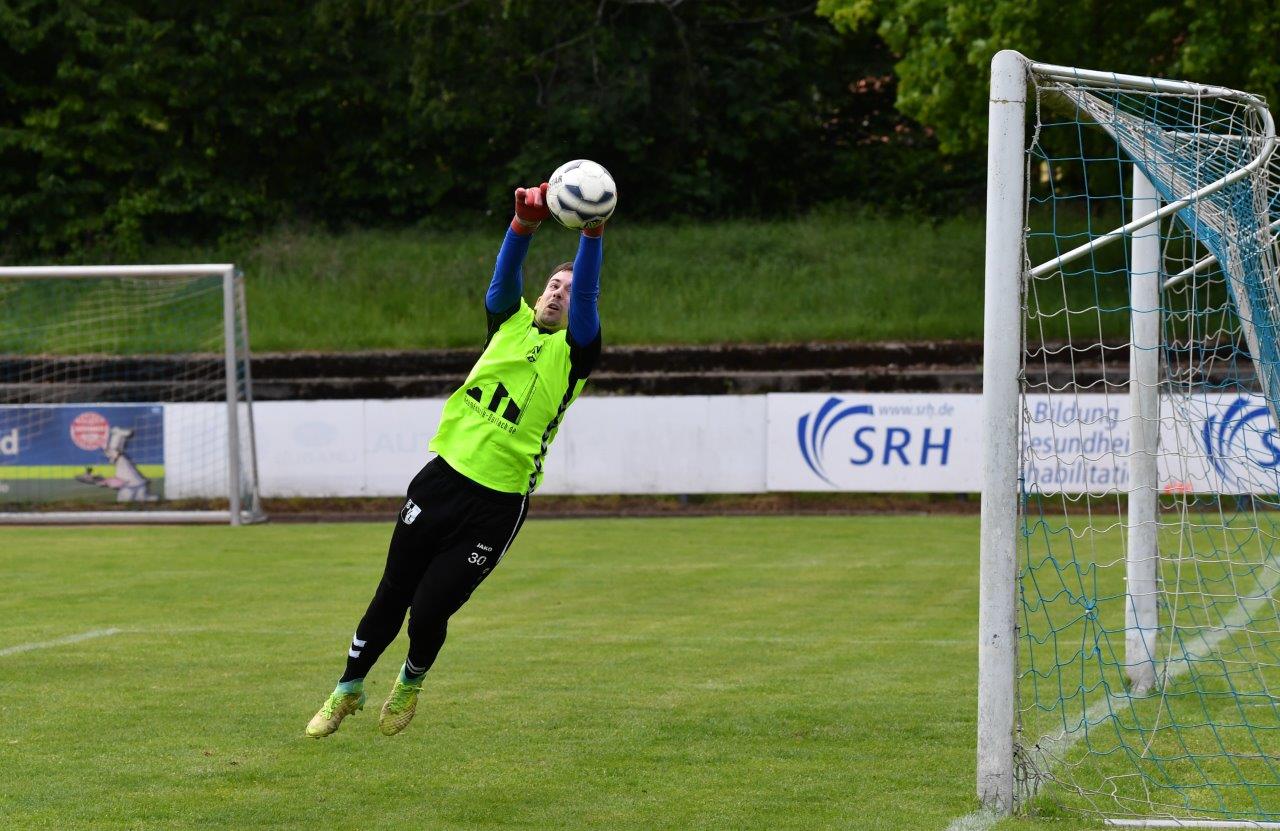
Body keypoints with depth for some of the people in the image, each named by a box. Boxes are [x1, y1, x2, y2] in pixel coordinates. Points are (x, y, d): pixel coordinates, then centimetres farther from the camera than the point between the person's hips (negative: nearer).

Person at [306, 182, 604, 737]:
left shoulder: (574, 351, 0)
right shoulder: (511, 322, 9)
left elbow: (586, 297, -17)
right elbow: (505, 277, -9)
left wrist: (592, 235, -34)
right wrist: (525, 223, -29)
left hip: (499, 501, -3)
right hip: (443, 477, 3)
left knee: (429, 612, -4)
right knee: (391, 596, 8)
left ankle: (410, 684, 27)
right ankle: (348, 691, 26)